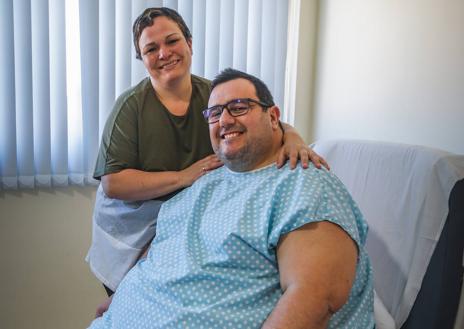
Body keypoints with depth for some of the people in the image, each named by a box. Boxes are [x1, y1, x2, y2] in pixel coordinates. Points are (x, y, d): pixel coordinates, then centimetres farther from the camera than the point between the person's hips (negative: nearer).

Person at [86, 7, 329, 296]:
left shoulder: (215, 95, -5)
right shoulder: (132, 106, -13)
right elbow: (112, 183, -19)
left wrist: (292, 138, -31)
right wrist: (183, 177, -26)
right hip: (132, 242, -2)